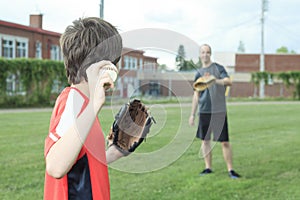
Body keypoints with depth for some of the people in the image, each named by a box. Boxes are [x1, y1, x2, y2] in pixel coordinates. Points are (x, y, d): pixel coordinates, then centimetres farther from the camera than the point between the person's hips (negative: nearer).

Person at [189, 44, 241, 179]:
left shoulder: (218, 68, 2)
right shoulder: (199, 73, 13)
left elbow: (229, 82, -15)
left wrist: (216, 81, -34)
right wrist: (192, 114, 13)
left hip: (219, 111, -4)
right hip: (204, 112, 4)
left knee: (225, 142, -4)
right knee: (205, 140, 7)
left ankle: (230, 170, 3)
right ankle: (208, 168, 18)